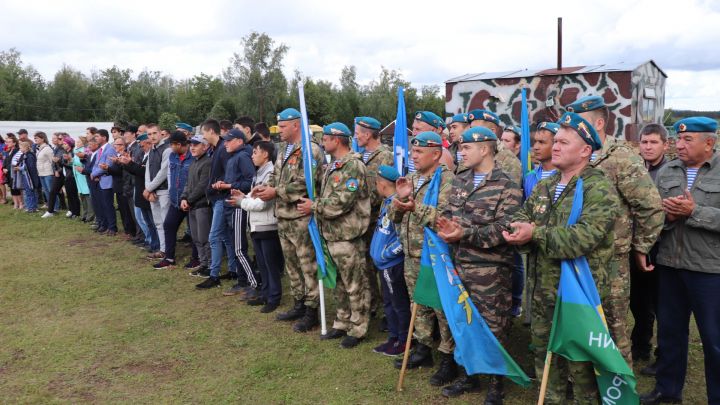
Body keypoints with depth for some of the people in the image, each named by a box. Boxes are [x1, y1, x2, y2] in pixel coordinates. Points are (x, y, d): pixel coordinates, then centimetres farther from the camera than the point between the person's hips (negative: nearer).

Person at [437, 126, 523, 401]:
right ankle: (468, 375, 35)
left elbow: (505, 229, -18)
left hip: (491, 270, -6)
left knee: (494, 327, 5)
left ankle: (496, 385, 24)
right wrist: (446, 227, -12)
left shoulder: (507, 186, -9)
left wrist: (465, 234, -24)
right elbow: (448, 214, 12)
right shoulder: (459, 181, 12)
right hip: (459, 264, 6)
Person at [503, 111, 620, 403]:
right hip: (542, 288, 8)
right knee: (544, 351, 20)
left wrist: (536, 233, -25)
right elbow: (522, 217, 5)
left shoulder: (599, 189, -16)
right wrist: (520, 230, -19)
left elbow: (584, 237, -28)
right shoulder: (544, 187, 10)